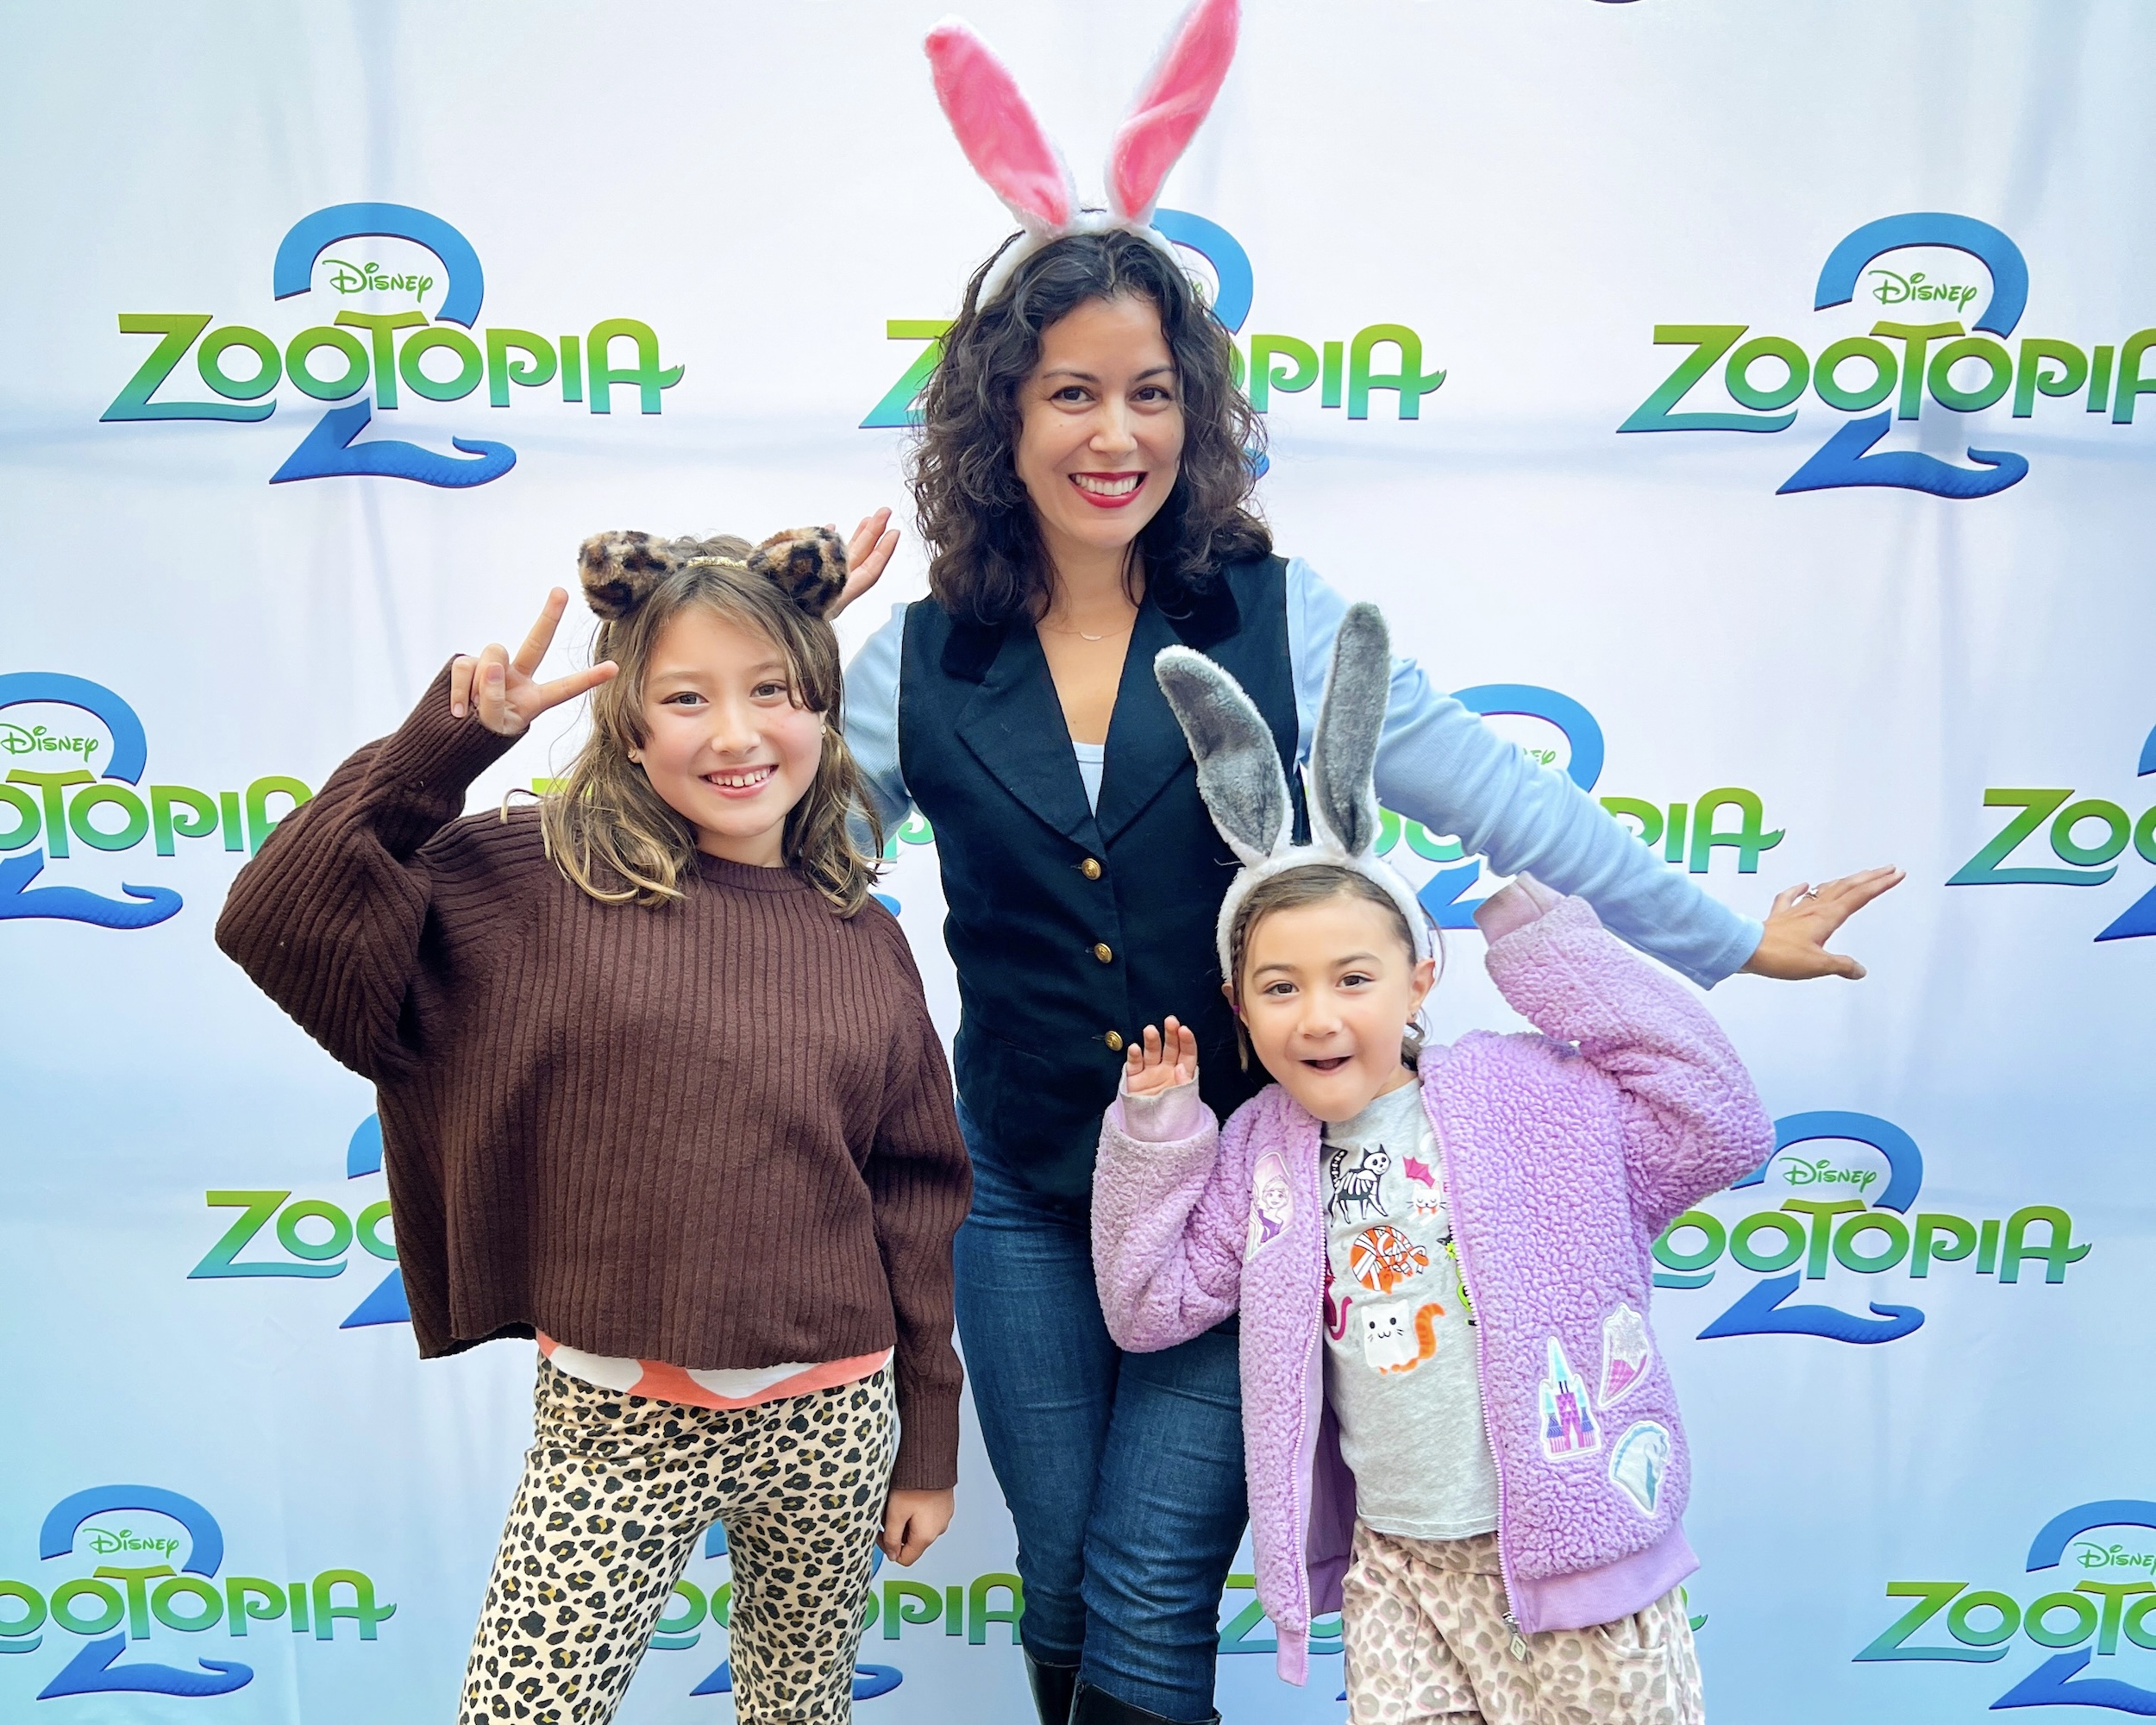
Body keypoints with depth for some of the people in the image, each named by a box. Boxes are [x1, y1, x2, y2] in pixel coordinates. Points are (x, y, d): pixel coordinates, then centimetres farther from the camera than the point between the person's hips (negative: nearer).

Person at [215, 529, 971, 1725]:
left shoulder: (864, 939, 1)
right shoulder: (537, 878, -7)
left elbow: (914, 1195, 5)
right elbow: (278, 926, -14)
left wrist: (929, 1442, 9)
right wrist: (445, 739, -18)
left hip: (831, 1422, 3)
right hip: (614, 1427, -2)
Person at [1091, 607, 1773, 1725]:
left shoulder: (1527, 1093, -9)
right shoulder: (1257, 1154, 3)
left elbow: (1723, 1126, -18)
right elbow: (1147, 1304, 6)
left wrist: (1538, 937, -18)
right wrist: (1154, 1126, -5)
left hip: (1576, 1556, -3)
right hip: (1396, 1571, 3)